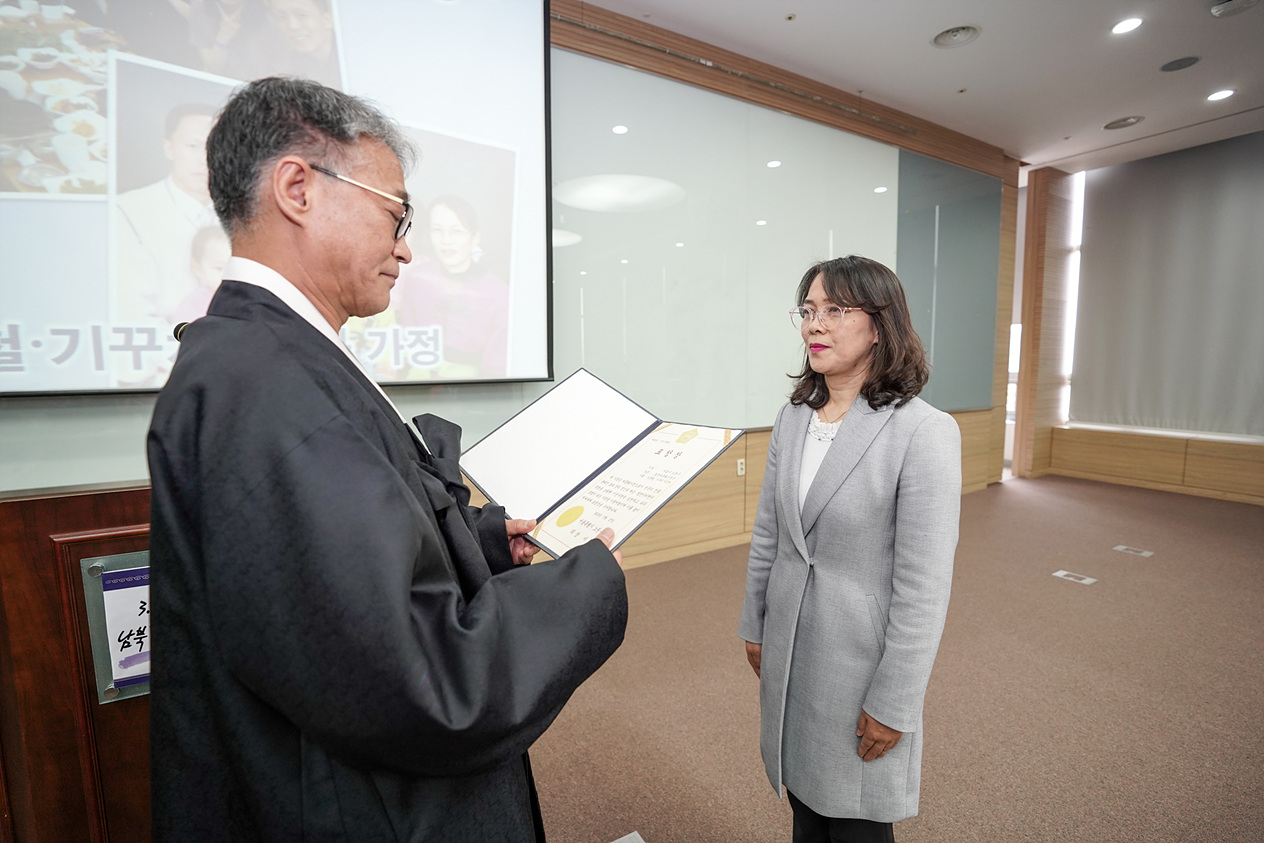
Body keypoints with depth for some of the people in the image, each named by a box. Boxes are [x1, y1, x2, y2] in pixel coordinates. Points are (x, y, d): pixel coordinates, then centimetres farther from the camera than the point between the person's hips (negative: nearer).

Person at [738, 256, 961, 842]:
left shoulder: (925, 432, -18)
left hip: (862, 656, -5)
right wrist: (754, 626, 12)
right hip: (789, 647, 5)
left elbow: (924, 587, -17)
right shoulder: (793, 418, 0)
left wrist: (893, 704, -13)